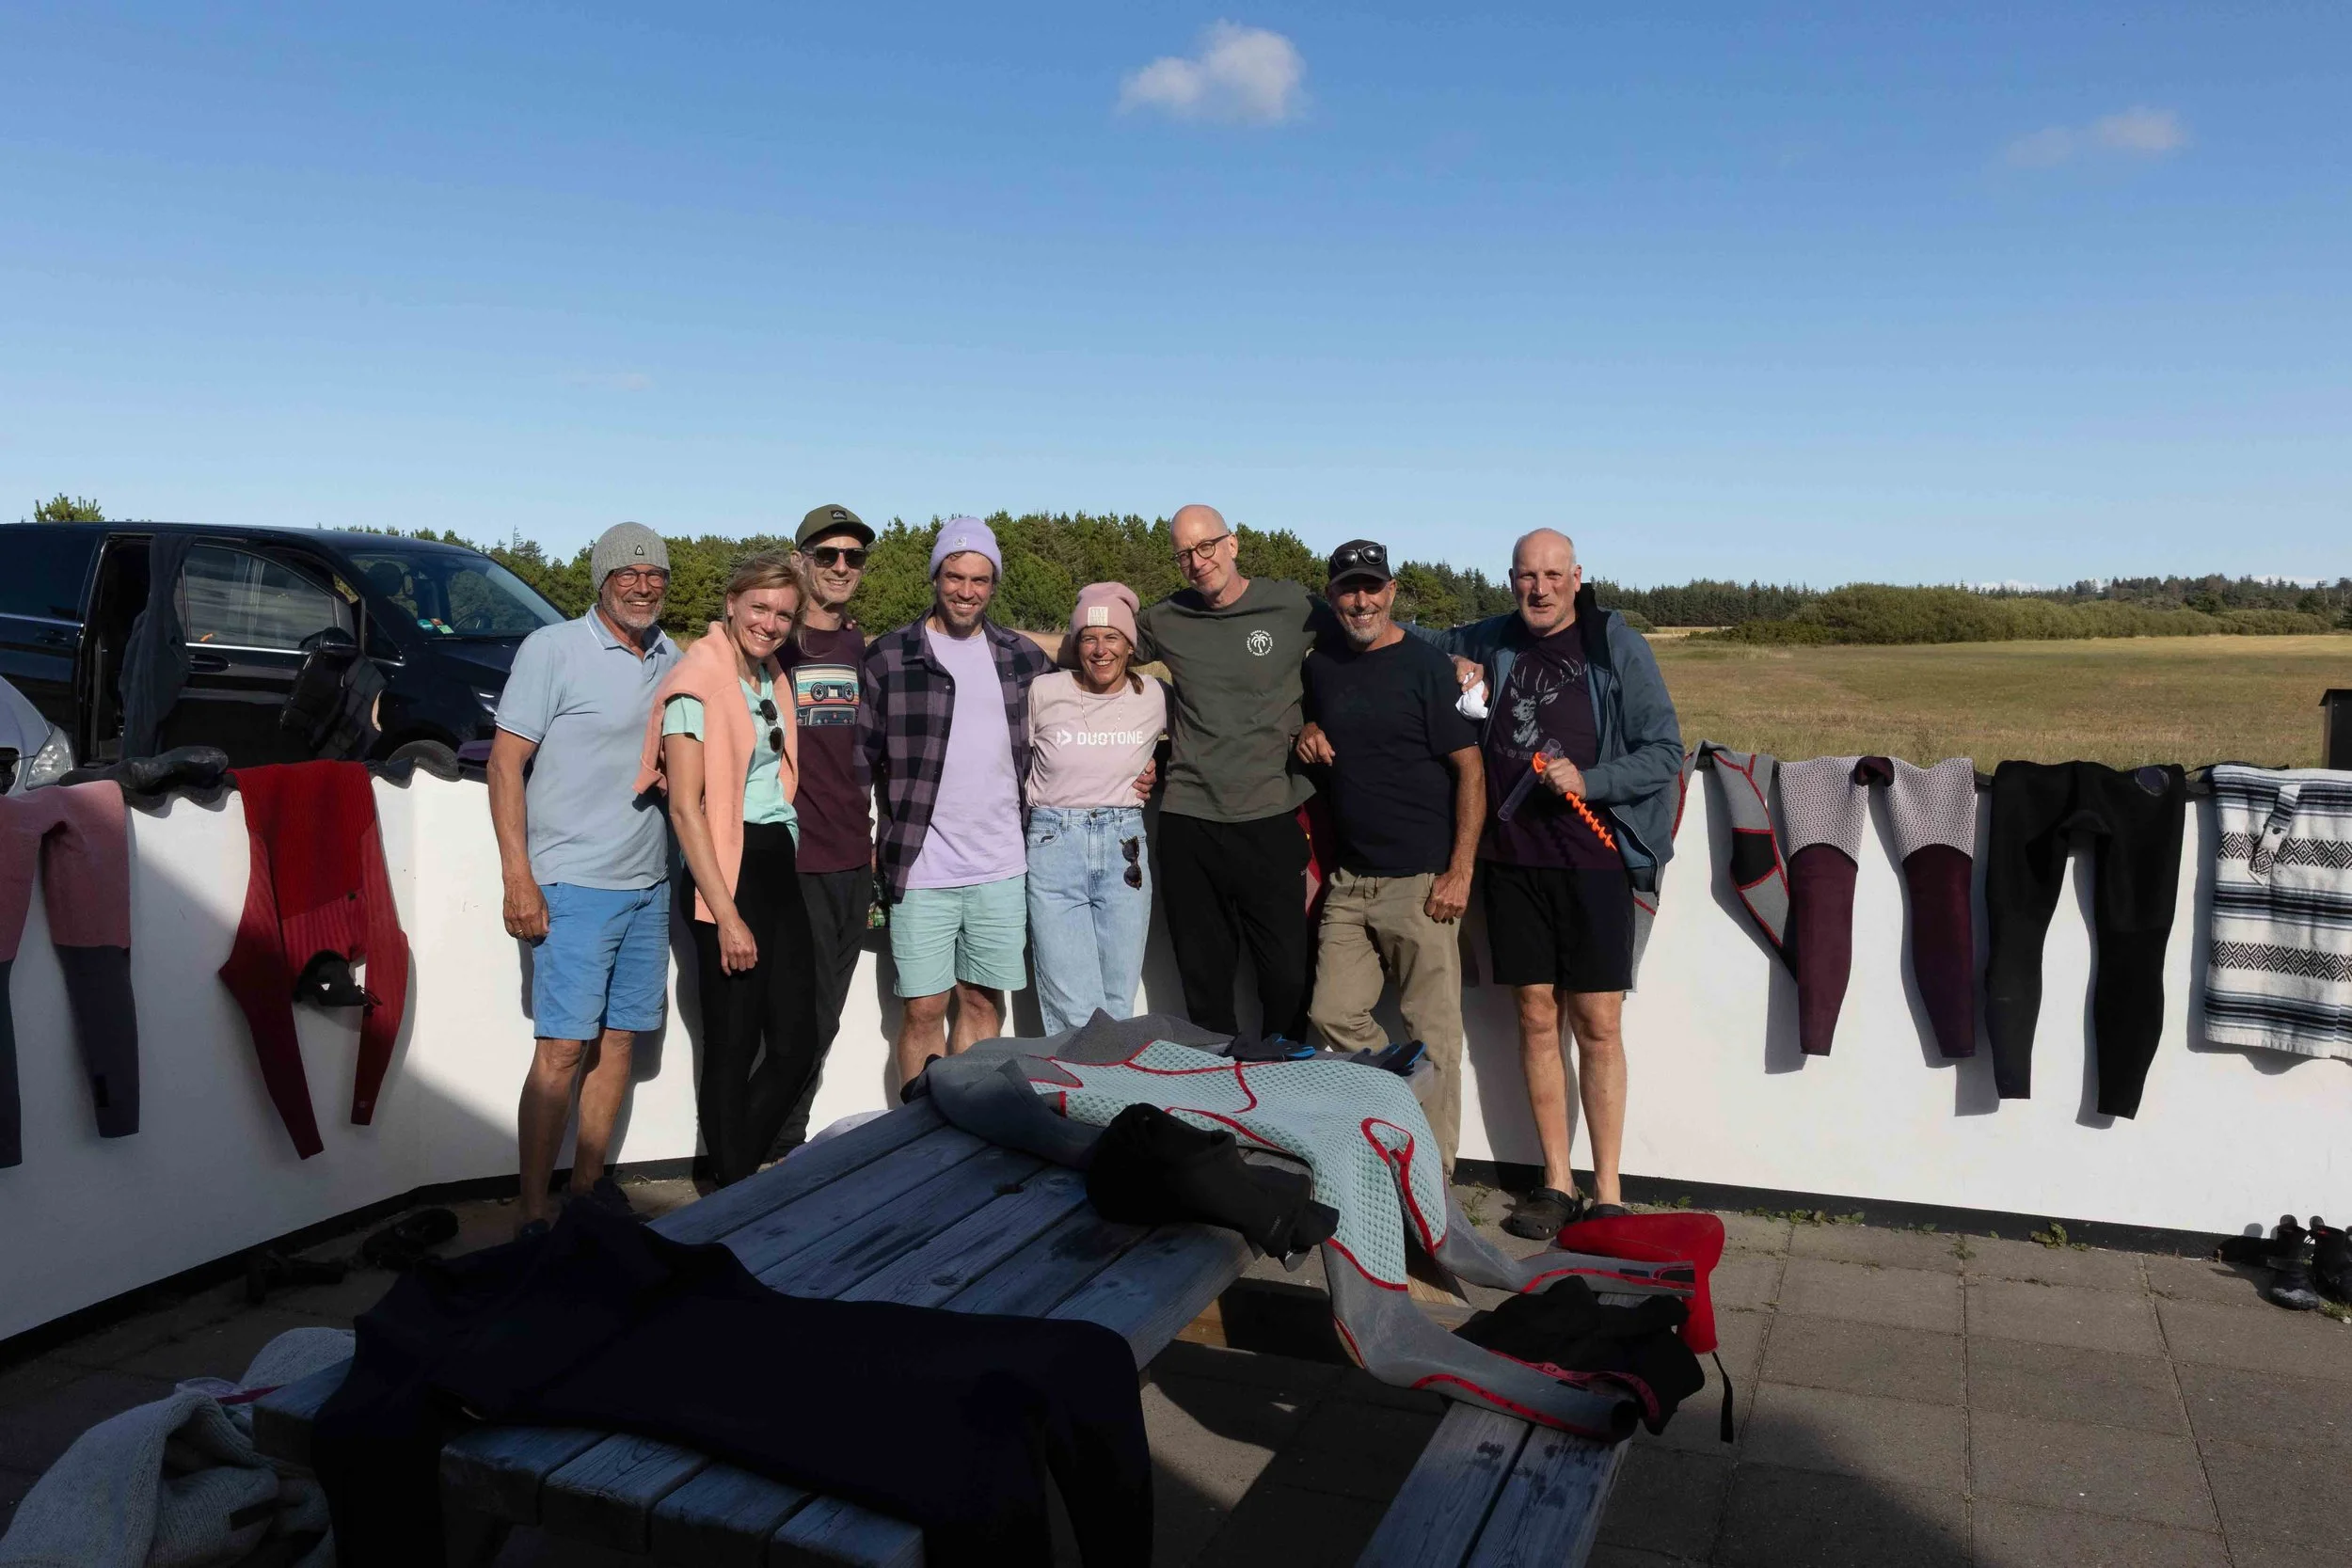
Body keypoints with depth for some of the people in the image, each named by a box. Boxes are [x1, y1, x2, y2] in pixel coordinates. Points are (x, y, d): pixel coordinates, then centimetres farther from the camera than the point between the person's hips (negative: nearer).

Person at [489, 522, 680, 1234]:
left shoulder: (672, 659, 11)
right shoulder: (553, 649, -6)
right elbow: (506, 760, -9)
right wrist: (517, 875, -15)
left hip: (648, 883, 6)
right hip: (573, 883, -6)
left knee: (618, 1037, 11)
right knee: (563, 1048, -7)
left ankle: (588, 1181, 23)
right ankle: (531, 1211, 2)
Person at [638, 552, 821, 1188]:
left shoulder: (773, 681, 13)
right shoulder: (697, 682, -10)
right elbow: (684, 807, -15)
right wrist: (728, 916, -18)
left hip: (779, 867, 8)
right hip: (727, 873, -8)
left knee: (796, 1045, 7)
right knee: (733, 1052, 1)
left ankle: (735, 1172, 24)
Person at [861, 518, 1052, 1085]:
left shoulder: (1026, 658, 8)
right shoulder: (888, 657, -2)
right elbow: (861, 758, 1)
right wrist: (868, 846, -1)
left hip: (1002, 868, 3)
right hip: (921, 871, -3)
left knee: (983, 1001, 11)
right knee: (923, 1010, 1)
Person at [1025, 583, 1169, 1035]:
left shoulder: (1154, 695, 4)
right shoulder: (1044, 692, -2)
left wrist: (1155, 769, 9)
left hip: (1123, 848, 2)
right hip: (1055, 845, -2)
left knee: (1118, 1004, 6)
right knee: (1074, 1012, -7)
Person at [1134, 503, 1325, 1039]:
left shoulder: (1292, 606, 1)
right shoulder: (1167, 620, 8)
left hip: (1269, 819, -2)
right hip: (1187, 822, 3)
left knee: (1289, 975, -2)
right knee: (1204, 982, 9)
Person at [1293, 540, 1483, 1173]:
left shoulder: (1426, 665, -6)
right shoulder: (1321, 664, 10)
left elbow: (1471, 769, -8)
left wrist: (1460, 871, -14)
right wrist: (1308, 731, 4)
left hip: (1420, 880, -6)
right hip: (1350, 878, 6)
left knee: (1432, 1031, -1)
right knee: (1334, 1013, 7)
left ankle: (1434, 1171, 10)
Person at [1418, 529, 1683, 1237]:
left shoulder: (1617, 647, -2)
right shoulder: (1490, 641, 7)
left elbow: (1665, 751, -2)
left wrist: (1588, 781, -17)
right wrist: (1451, 664, 2)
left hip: (1592, 859, -3)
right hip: (1512, 859, 3)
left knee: (1597, 1025, 0)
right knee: (1536, 1017, 7)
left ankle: (1607, 1193, 9)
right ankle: (1556, 1183, 17)